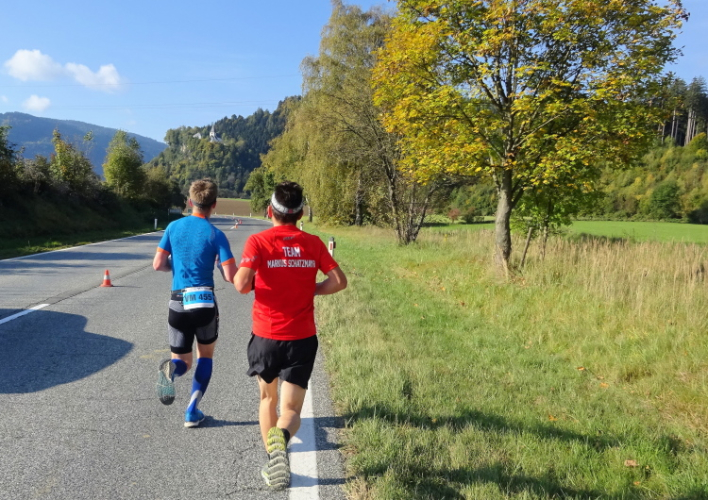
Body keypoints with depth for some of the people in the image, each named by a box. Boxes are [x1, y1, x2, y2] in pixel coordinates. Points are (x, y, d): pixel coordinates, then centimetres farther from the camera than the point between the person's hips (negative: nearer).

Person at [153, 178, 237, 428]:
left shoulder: (174, 227, 3)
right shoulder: (216, 235, -6)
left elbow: (158, 265, 2)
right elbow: (231, 277, -10)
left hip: (178, 304, 2)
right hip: (205, 302, -2)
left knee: (183, 362, 15)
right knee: (205, 356, 21)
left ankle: (171, 369, -21)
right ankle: (192, 412, 15)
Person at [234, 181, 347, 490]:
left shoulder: (258, 242, -6)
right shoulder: (313, 244, 1)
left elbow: (241, 285, -16)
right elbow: (339, 281, -2)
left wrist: (248, 281, 6)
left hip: (266, 336, 0)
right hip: (302, 339, 1)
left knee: (267, 398, 24)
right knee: (291, 410, 4)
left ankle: (273, 459, 25)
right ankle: (281, 436, -28)